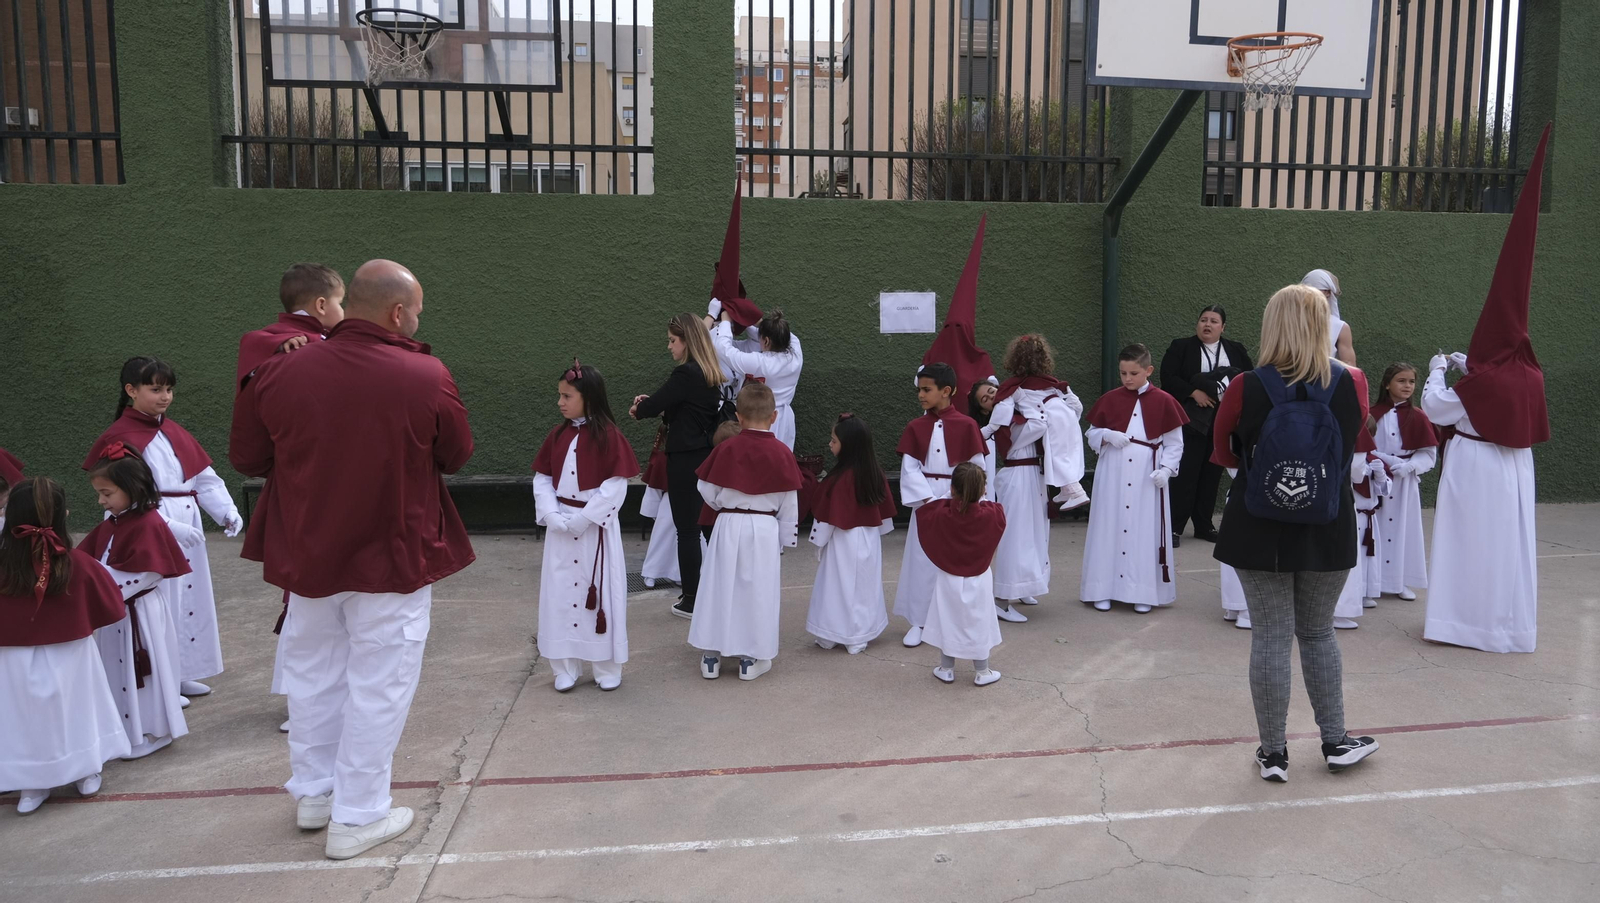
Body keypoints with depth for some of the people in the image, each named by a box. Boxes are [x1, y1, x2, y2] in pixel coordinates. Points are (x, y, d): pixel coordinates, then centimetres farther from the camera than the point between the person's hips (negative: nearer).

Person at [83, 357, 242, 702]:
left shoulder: (175, 433, 13)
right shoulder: (119, 437, -10)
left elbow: (205, 479, 12)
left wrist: (227, 512, -2)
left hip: (186, 527, 8)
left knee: (190, 600, 14)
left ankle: (181, 673, 28)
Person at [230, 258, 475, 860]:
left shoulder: (279, 372, -9)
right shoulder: (426, 377, -18)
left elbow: (246, 458, 2)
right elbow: (456, 457, -3)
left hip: (305, 554, 4)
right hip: (392, 558, -4)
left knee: (313, 672, 21)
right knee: (378, 684, 9)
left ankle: (314, 792, 37)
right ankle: (356, 818, 18)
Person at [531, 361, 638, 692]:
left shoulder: (609, 435, -10)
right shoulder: (557, 435, 6)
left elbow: (616, 486, -14)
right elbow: (542, 479, 6)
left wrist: (582, 518, -17)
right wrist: (553, 515, -9)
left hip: (597, 527, -5)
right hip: (560, 527, 5)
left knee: (600, 594, 3)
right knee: (561, 594, 8)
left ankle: (607, 668, 16)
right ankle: (566, 668, 19)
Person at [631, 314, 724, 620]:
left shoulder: (686, 374, -17)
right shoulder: (711, 375, 10)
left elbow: (651, 407, -13)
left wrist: (638, 409, 9)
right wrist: (652, 407, 4)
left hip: (686, 461, -9)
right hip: (709, 457, 9)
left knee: (688, 531, 1)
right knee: (711, 526, 15)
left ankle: (691, 601, 8)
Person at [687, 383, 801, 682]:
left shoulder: (726, 449, -7)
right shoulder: (782, 453, -5)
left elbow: (709, 494, 0)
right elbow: (789, 504, 1)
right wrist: (786, 539, 12)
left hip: (728, 527, 0)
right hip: (765, 530, 0)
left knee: (720, 588, 10)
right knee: (758, 591, 9)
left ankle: (711, 656, 17)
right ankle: (752, 658, 15)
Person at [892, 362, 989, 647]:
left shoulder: (966, 426, -5)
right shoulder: (916, 427, 2)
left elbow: (977, 468, -3)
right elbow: (909, 469, -2)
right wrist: (928, 501, -12)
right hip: (925, 502, 2)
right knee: (921, 559, 4)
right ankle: (919, 621, 14)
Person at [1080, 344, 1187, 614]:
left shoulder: (1163, 401, -1)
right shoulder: (1109, 399, 3)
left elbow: (1174, 443, 2)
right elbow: (1092, 435, 10)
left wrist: (1166, 469, -11)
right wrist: (1107, 436, -11)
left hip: (1147, 476, -1)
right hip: (1113, 473, 2)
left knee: (1146, 531, 3)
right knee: (1109, 528, 5)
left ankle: (1143, 593, 13)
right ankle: (1104, 590, 15)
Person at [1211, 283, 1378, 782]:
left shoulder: (1246, 389, -13)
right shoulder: (1348, 384, -7)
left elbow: (1223, 453, 3)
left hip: (1263, 529, -2)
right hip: (1329, 528, 2)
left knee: (1270, 639, 6)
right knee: (1318, 633, 19)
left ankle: (1274, 753, 17)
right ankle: (1336, 742, 30)